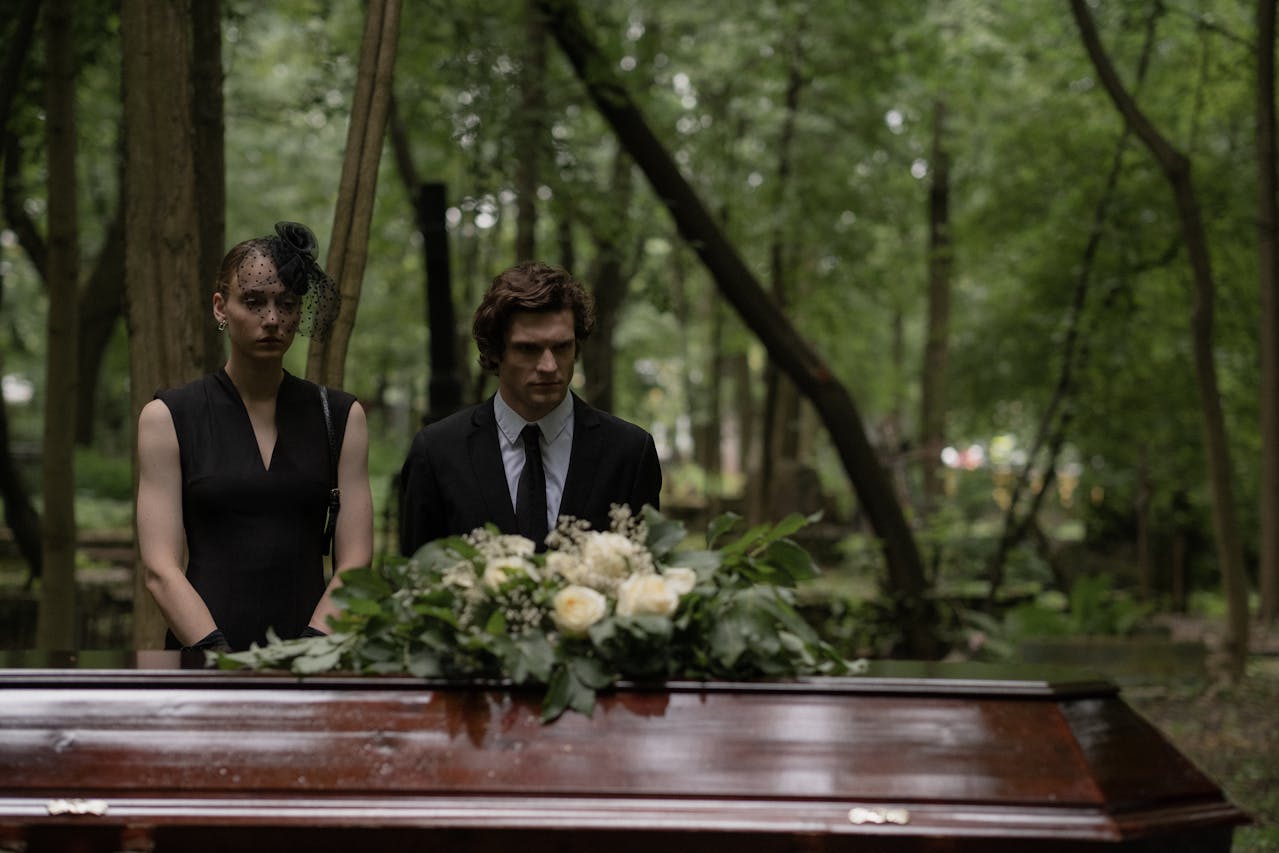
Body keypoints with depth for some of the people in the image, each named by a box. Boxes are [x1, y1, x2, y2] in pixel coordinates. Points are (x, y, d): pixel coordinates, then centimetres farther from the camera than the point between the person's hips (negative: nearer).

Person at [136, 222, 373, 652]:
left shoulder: (341, 417, 11)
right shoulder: (168, 418, 6)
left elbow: (354, 562, 5)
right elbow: (160, 568, -1)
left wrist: (311, 646, -10)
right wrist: (220, 657, -14)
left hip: (313, 637, 1)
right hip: (202, 641, -1)